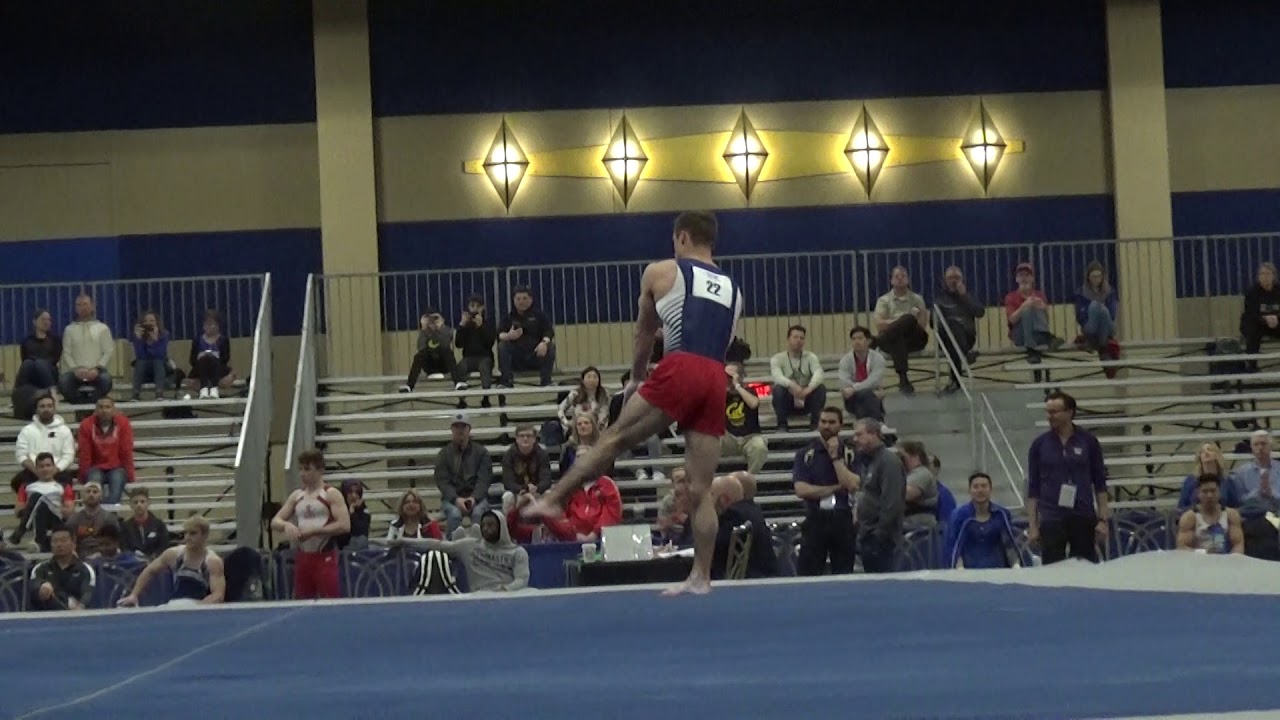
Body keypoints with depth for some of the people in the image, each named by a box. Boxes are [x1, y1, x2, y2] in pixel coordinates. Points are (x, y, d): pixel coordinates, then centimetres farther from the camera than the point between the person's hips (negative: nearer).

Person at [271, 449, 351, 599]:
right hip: (302, 557, 6)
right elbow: (275, 522, 12)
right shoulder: (296, 496, 12)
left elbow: (344, 525, -15)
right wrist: (286, 525, -11)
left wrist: (314, 531, -17)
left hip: (325, 557, -6)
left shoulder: (331, 494, -5)